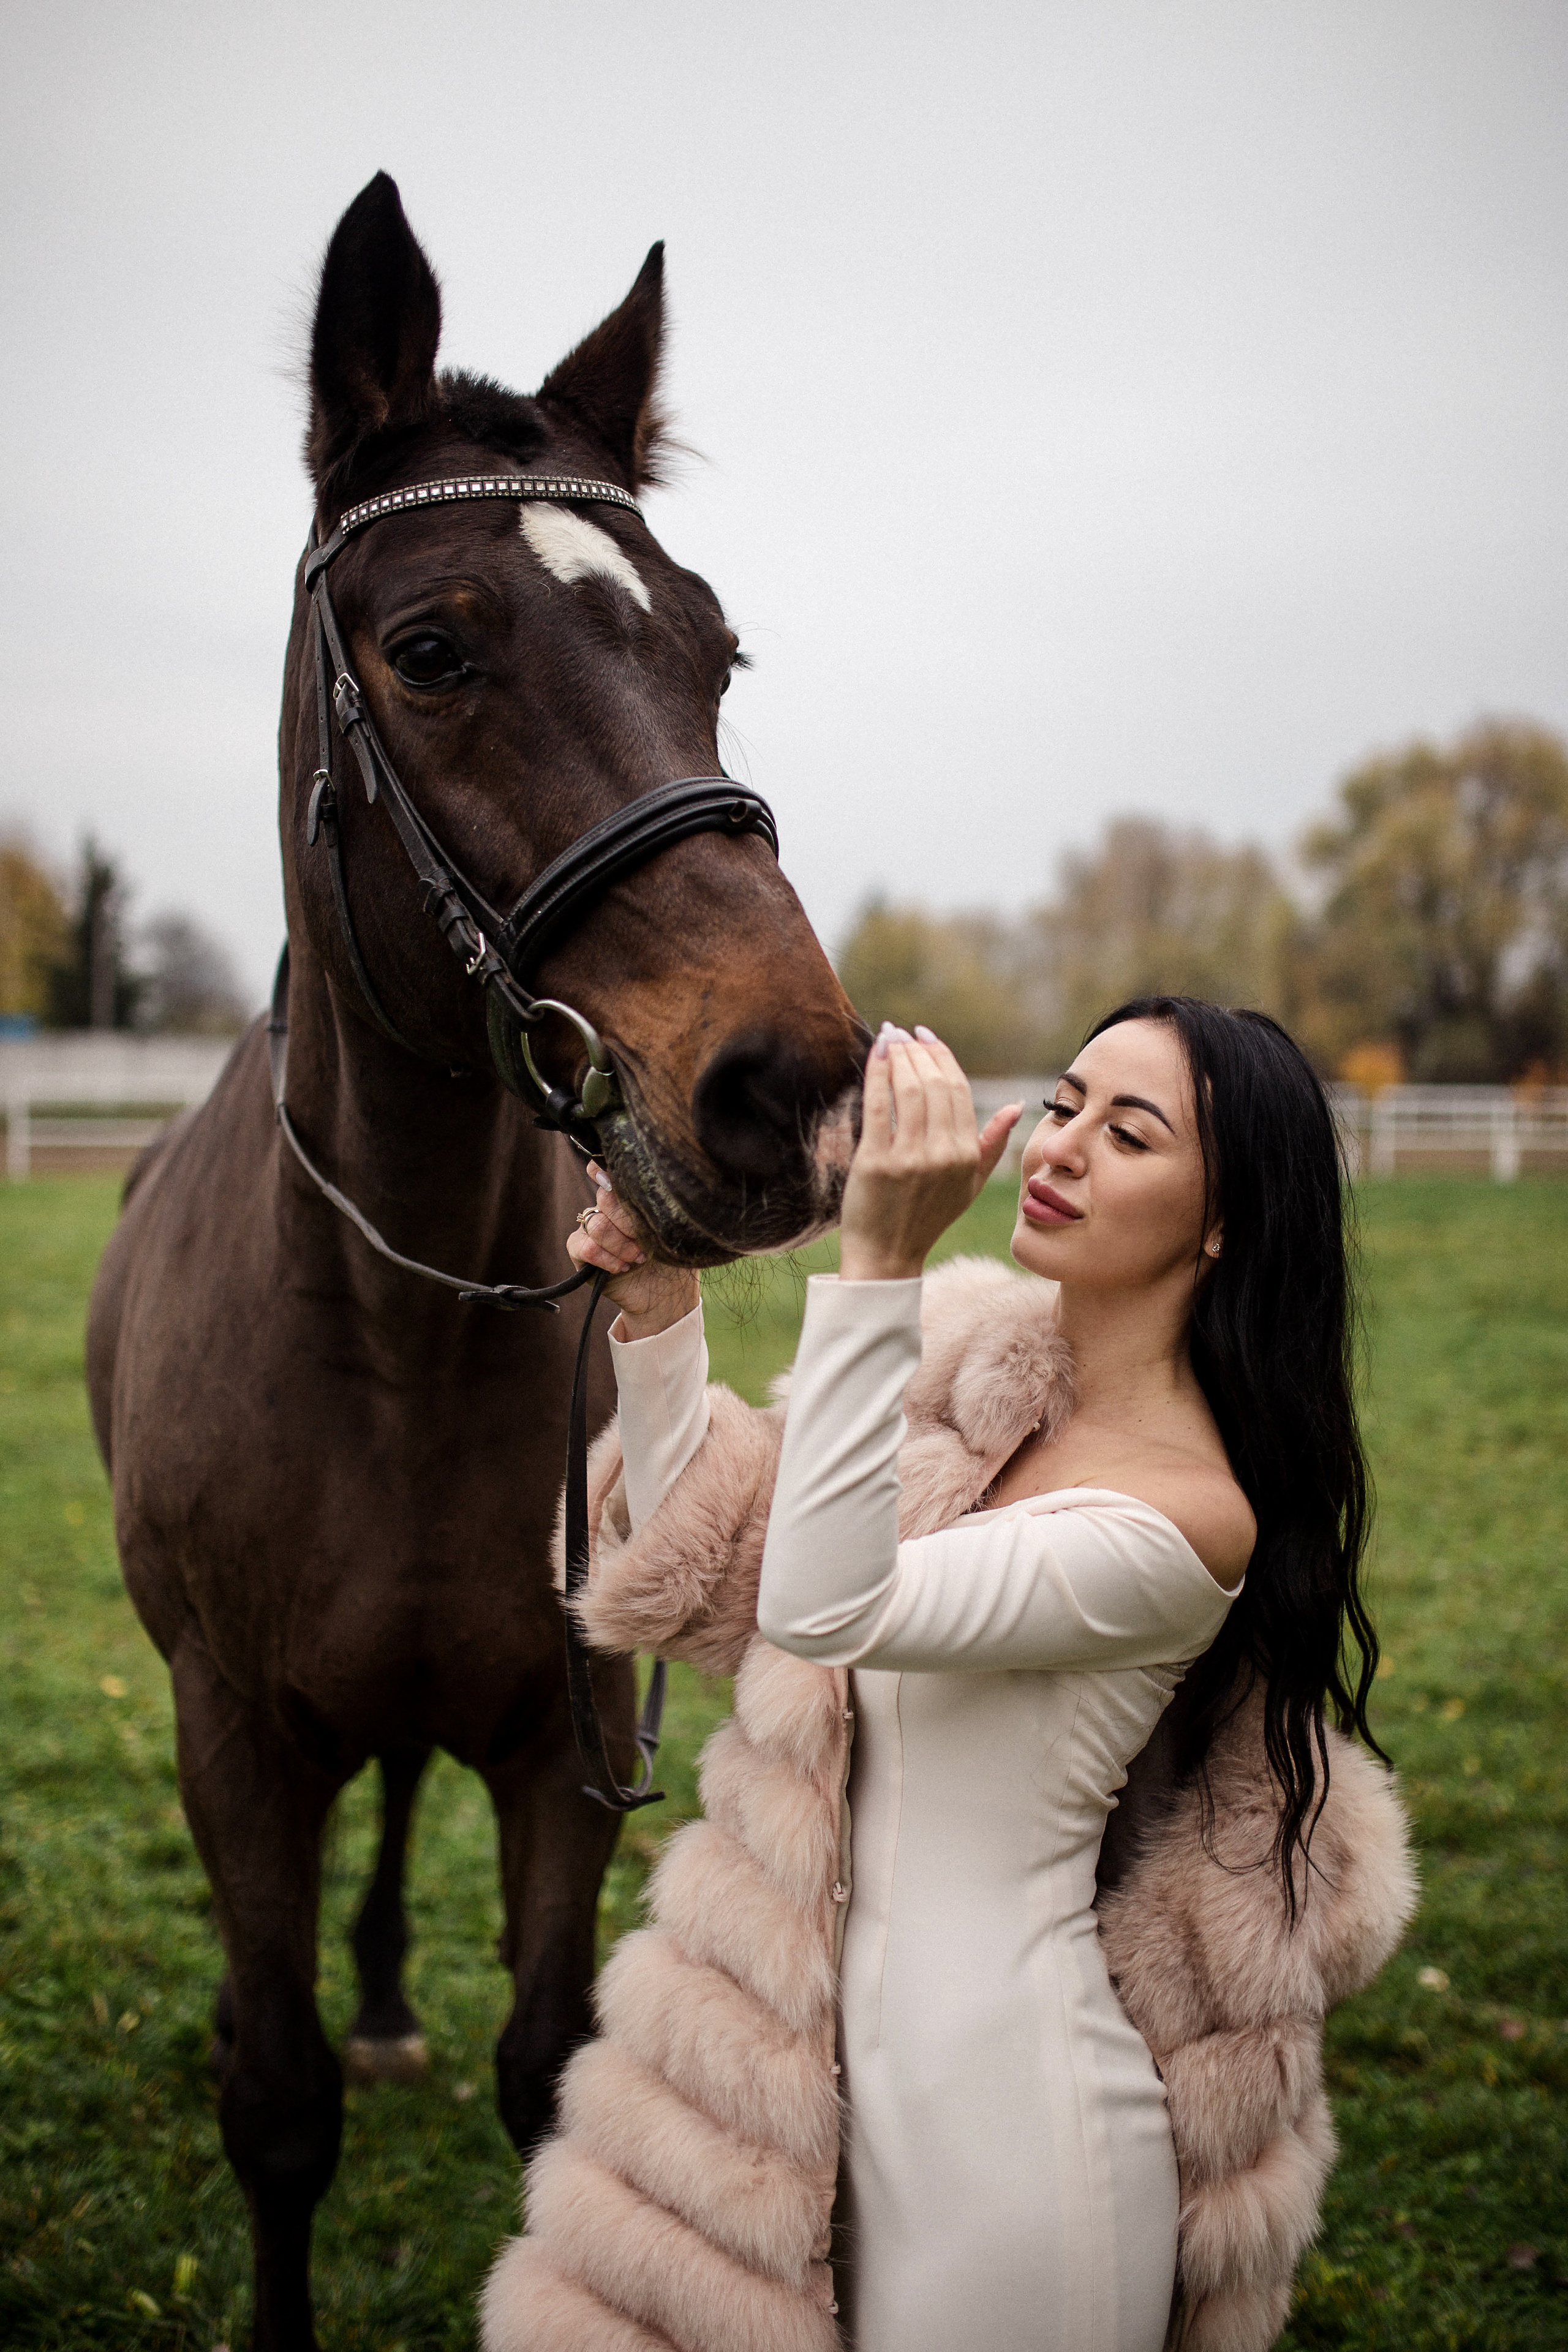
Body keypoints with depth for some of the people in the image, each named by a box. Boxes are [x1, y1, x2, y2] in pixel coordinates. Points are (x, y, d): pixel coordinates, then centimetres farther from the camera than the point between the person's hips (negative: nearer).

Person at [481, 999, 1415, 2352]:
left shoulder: (1188, 1516, -20)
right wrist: (658, 1319, -5)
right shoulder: (978, 1369, 2)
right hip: (828, 2034, 7)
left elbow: (823, 1608, -31)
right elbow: (699, 1576, 7)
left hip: (993, 2100, -7)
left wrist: (878, 1258, -36)